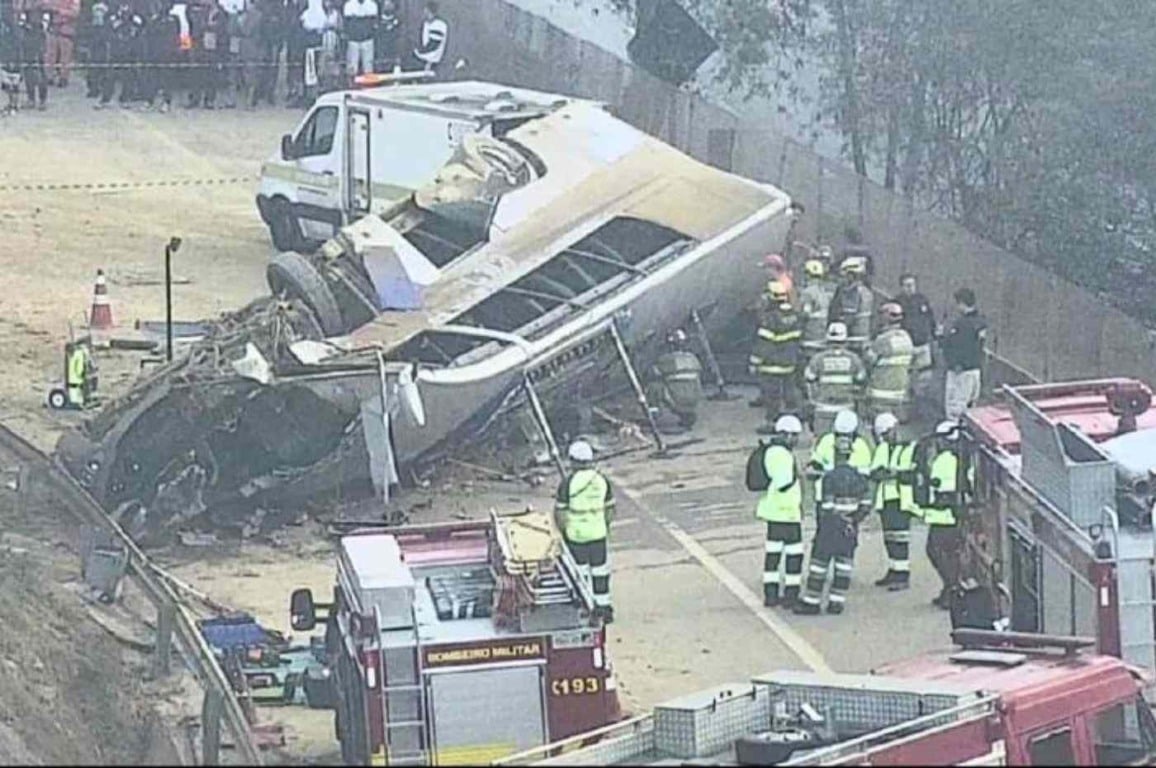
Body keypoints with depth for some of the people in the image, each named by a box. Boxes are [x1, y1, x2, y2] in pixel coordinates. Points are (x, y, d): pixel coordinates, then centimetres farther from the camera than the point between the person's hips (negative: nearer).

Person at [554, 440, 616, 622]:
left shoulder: (568, 483, -14)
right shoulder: (602, 481, -3)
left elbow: (560, 512, -11)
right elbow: (610, 510, 5)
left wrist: (563, 531, 5)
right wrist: (606, 526, 20)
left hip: (575, 534, -3)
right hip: (598, 533, 3)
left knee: (580, 572, 10)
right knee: (600, 571, 12)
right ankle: (603, 607, 18)